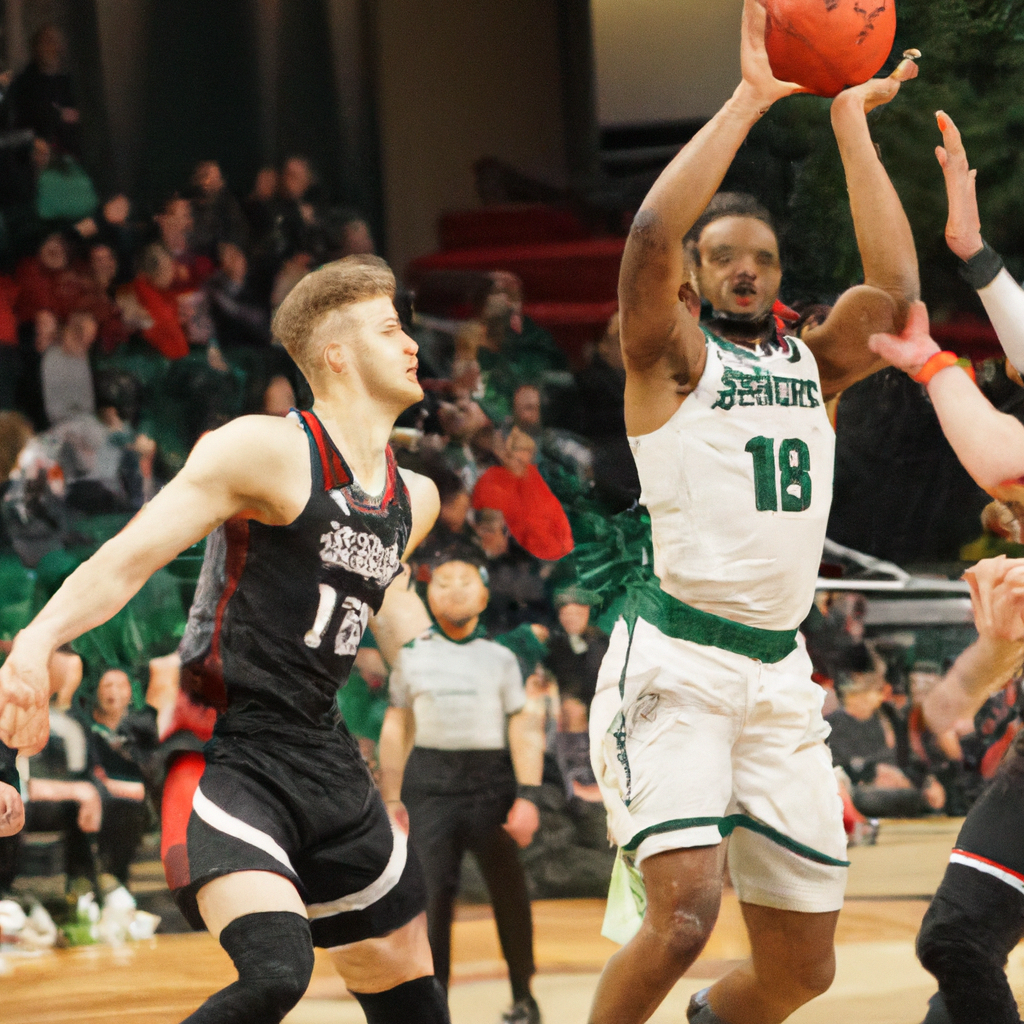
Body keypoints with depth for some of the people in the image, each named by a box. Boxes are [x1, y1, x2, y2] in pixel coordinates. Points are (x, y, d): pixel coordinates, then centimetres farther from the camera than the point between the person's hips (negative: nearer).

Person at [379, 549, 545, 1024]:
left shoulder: (500, 658, 7)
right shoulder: (412, 656, 10)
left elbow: (525, 729, 3)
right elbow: (396, 727, 12)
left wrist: (527, 798, -7)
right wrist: (391, 798, 8)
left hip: (490, 778, 0)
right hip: (429, 782, 0)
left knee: (507, 889, 1)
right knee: (430, 891, -7)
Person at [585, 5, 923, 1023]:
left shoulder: (813, 364, 16)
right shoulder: (672, 358, 2)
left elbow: (894, 284, -1)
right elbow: (651, 232, -17)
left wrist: (849, 119, 0)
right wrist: (748, 100, -15)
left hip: (779, 672, 6)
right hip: (675, 660, -6)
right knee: (684, 911, -23)